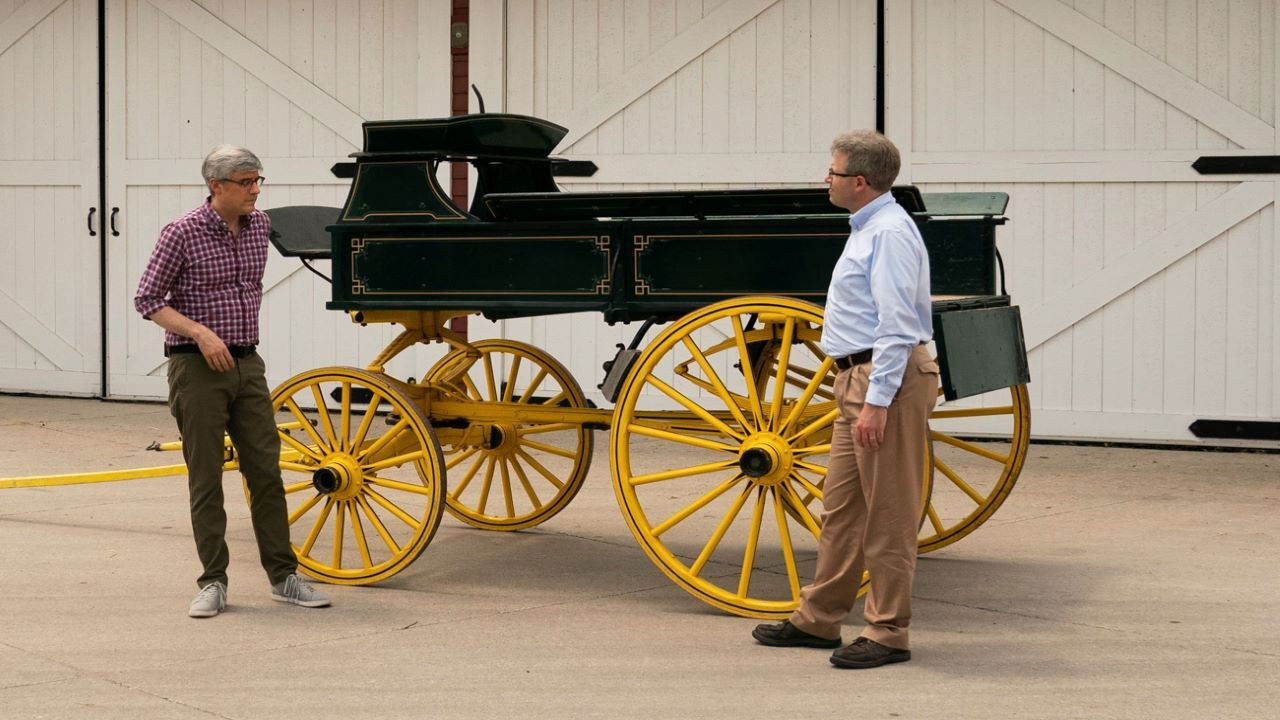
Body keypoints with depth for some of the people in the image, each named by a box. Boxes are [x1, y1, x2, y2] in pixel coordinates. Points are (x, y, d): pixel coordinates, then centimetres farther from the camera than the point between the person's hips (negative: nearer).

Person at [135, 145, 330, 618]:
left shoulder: (260, 226, 7)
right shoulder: (182, 233, -11)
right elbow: (147, 300, -9)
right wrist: (201, 332, -19)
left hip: (247, 365, 5)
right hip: (197, 367, -5)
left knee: (266, 470, 5)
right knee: (205, 477, 0)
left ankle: (283, 577, 12)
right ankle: (213, 583, 9)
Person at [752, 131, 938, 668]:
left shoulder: (889, 232, -16)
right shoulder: (867, 229, 18)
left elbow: (897, 327, -23)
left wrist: (876, 403, -26)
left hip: (887, 380, -11)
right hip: (858, 379, 11)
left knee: (888, 515, -2)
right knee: (841, 507, 15)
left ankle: (888, 633, 7)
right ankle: (818, 620, 23)